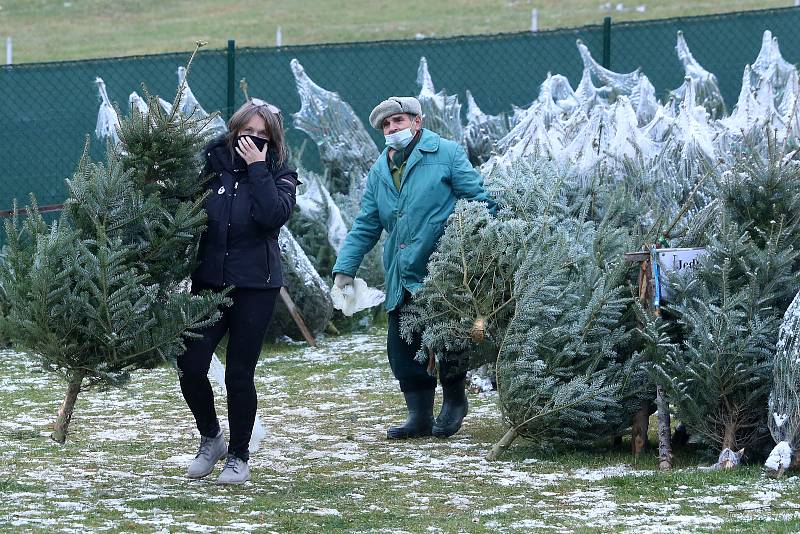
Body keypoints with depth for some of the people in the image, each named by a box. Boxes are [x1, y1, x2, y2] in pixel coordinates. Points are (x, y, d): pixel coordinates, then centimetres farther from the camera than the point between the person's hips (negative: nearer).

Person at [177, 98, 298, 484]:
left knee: (239, 373, -1)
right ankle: (210, 438, 19)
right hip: (208, 282, 2)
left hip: (255, 286, -2)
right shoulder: (212, 166, 4)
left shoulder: (279, 177, 0)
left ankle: (238, 458, 14)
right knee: (191, 367, -6)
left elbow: (274, 214, -20)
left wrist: (257, 169, -17)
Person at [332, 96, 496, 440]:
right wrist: (345, 268, 9)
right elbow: (365, 227, 18)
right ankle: (420, 417, 13)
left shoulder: (445, 154, -2)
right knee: (403, 349, 4)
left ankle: (454, 399, 21)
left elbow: (479, 200, -4)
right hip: (402, 282, 6)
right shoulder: (380, 171, 16)